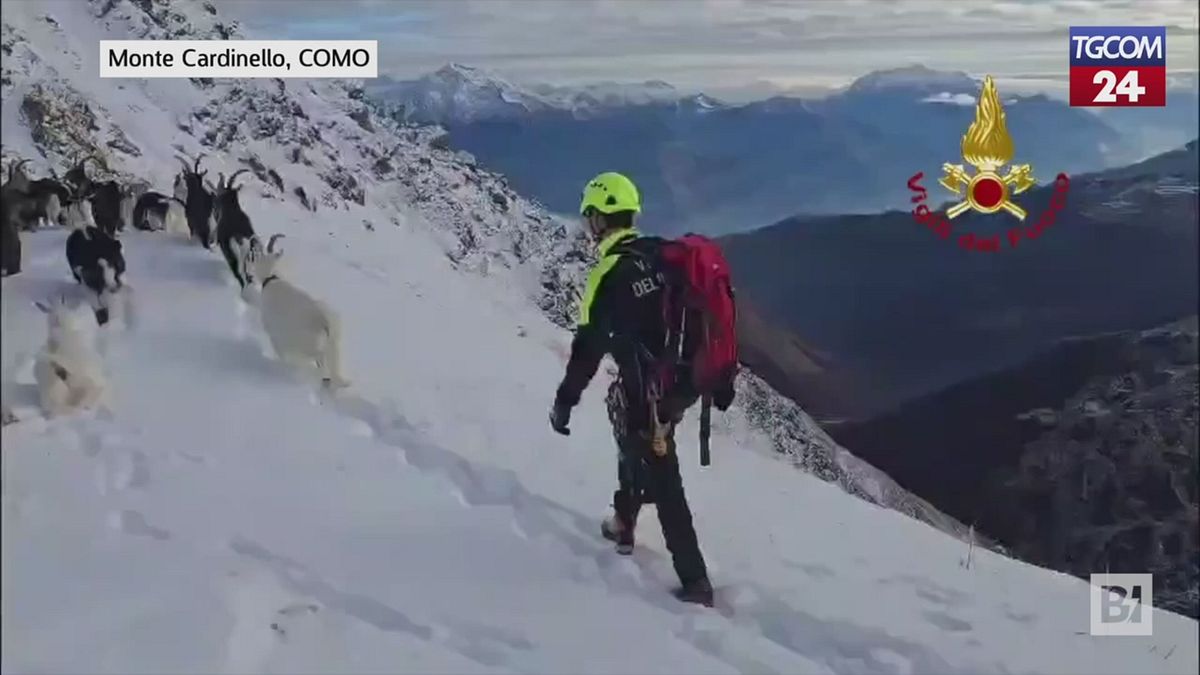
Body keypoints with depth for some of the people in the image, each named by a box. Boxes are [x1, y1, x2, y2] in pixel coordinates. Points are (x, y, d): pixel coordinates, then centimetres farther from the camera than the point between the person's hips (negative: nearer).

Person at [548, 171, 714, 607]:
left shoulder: (611, 273, -16)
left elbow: (589, 347, -15)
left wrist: (564, 402, -6)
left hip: (648, 392, -7)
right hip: (685, 382, 7)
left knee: (661, 482, 3)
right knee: (633, 444, 29)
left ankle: (695, 581, 8)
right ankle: (623, 526, 43)